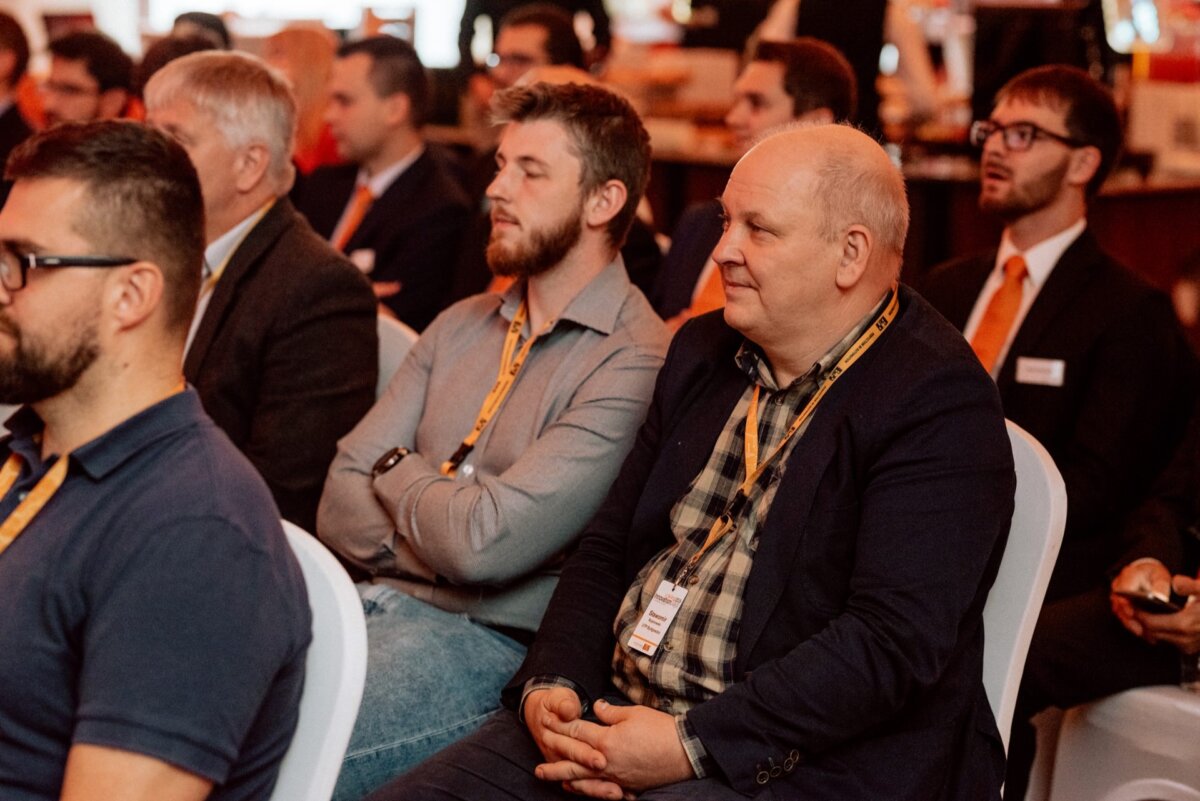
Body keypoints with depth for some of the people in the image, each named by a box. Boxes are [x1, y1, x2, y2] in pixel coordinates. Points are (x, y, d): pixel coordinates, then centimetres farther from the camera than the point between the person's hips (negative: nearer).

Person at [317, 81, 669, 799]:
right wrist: (441, 521, -9)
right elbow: (341, 506, 10)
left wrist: (400, 471, 2)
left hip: (493, 642, -7)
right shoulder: (462, 326, 15)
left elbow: (484, 543, -18)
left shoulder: (633, 364, -11)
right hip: (378, 603, 7)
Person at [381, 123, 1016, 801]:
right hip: (611, 719, 7)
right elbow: (606, 550, 15)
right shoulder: (702, 352, 13)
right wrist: (552, 685, -3)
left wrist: (692, 745, -21)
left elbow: (894, 642, -19)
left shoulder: (942, 407, -11)